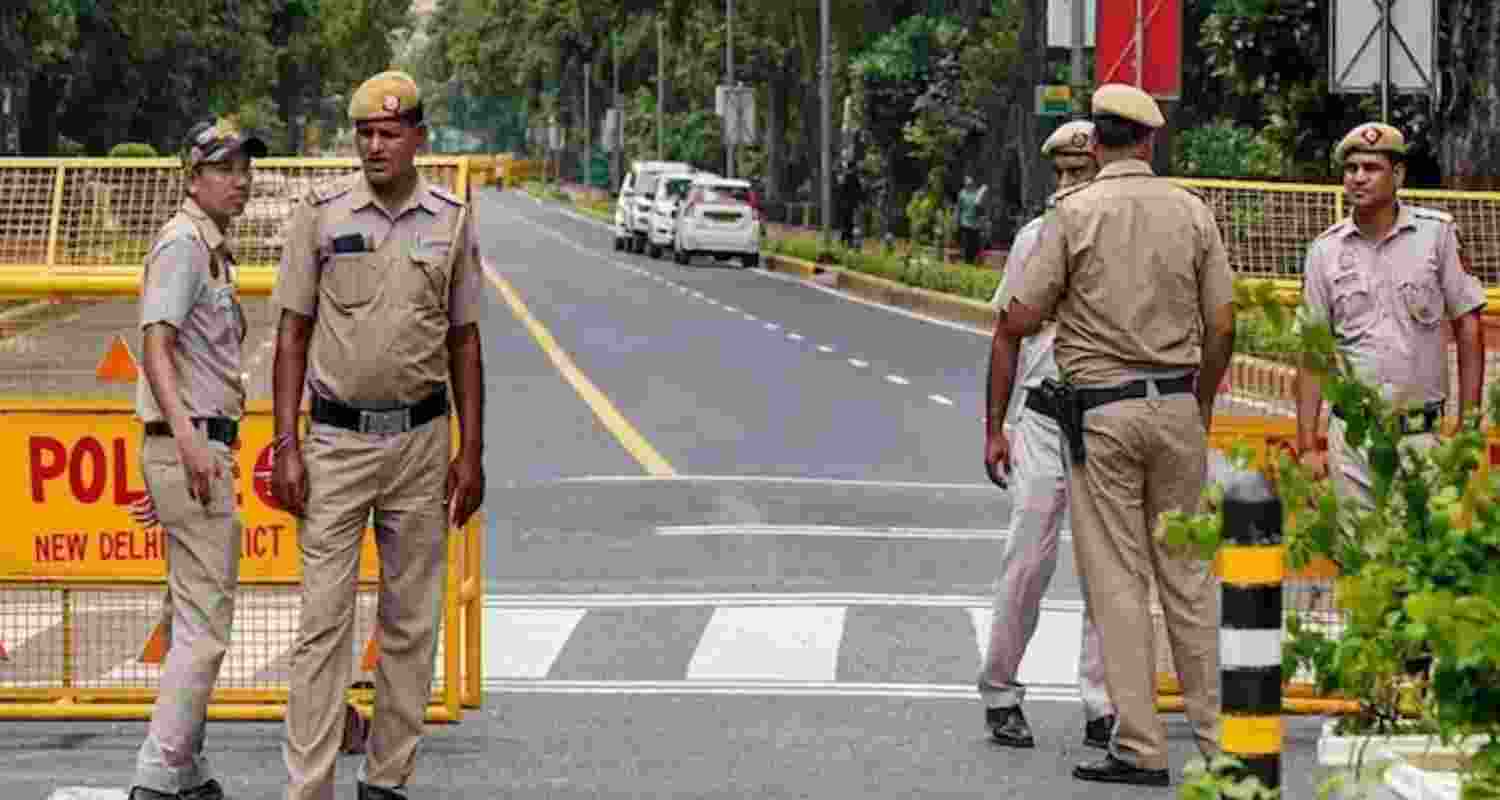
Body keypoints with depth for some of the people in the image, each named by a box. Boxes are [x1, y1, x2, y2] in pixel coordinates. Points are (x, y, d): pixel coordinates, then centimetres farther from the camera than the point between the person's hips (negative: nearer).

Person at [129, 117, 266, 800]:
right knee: (206, 621, -12)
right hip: (191, 447, -10)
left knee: (194, 620, 15)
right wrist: (188, 437, -35)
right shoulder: (182, 243, -11)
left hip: (199, 452, 10)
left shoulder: (213, 250, 20)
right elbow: (156, 344, -22)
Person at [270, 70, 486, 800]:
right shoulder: (321, 213, -3)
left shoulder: (450, 220, 4)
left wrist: (471, 454, 4)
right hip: (337, 439, -2)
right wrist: (285, 447, -8)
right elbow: (293, 335, -1)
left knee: (411, 622, 6)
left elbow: (463, 342, 9)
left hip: (421, 439, 2)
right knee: (324, 618, -6)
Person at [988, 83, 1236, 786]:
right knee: (1187, 573, 12)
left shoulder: (1075, 213, -7)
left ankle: (1141, 748, 0)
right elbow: (1222, 328, 6)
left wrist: (994, 426, -2)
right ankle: (1216, 734, 15)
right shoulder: (1192, 212, 3)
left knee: (1118, 580, 1)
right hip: (1177, 404, 3)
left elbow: (1014, 323, -9)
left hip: (1100, 411, -3)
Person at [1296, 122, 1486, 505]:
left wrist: (1468, 426, -3)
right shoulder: (1325, 250, 4)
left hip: (1422, 434, -2)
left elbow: (1467, 326, 2)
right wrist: (1307, 446, 0)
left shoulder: (1436, 233, -1)